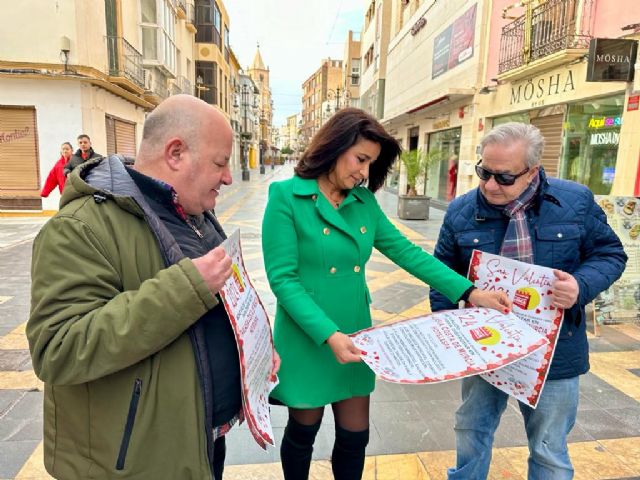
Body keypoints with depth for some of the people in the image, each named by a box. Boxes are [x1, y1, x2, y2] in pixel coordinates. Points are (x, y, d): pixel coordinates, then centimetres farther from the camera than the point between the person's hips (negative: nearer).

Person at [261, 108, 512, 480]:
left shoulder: (364, 202, 4)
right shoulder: (286, 196, -13)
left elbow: (406, 252, -1)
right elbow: (283, 279, -18)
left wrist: (469, 293, -10)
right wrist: (328, 334, -26)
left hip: (354, 340, 5)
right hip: (307, 342, -4)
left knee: (355, 436, 16)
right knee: (303, 432, 18)